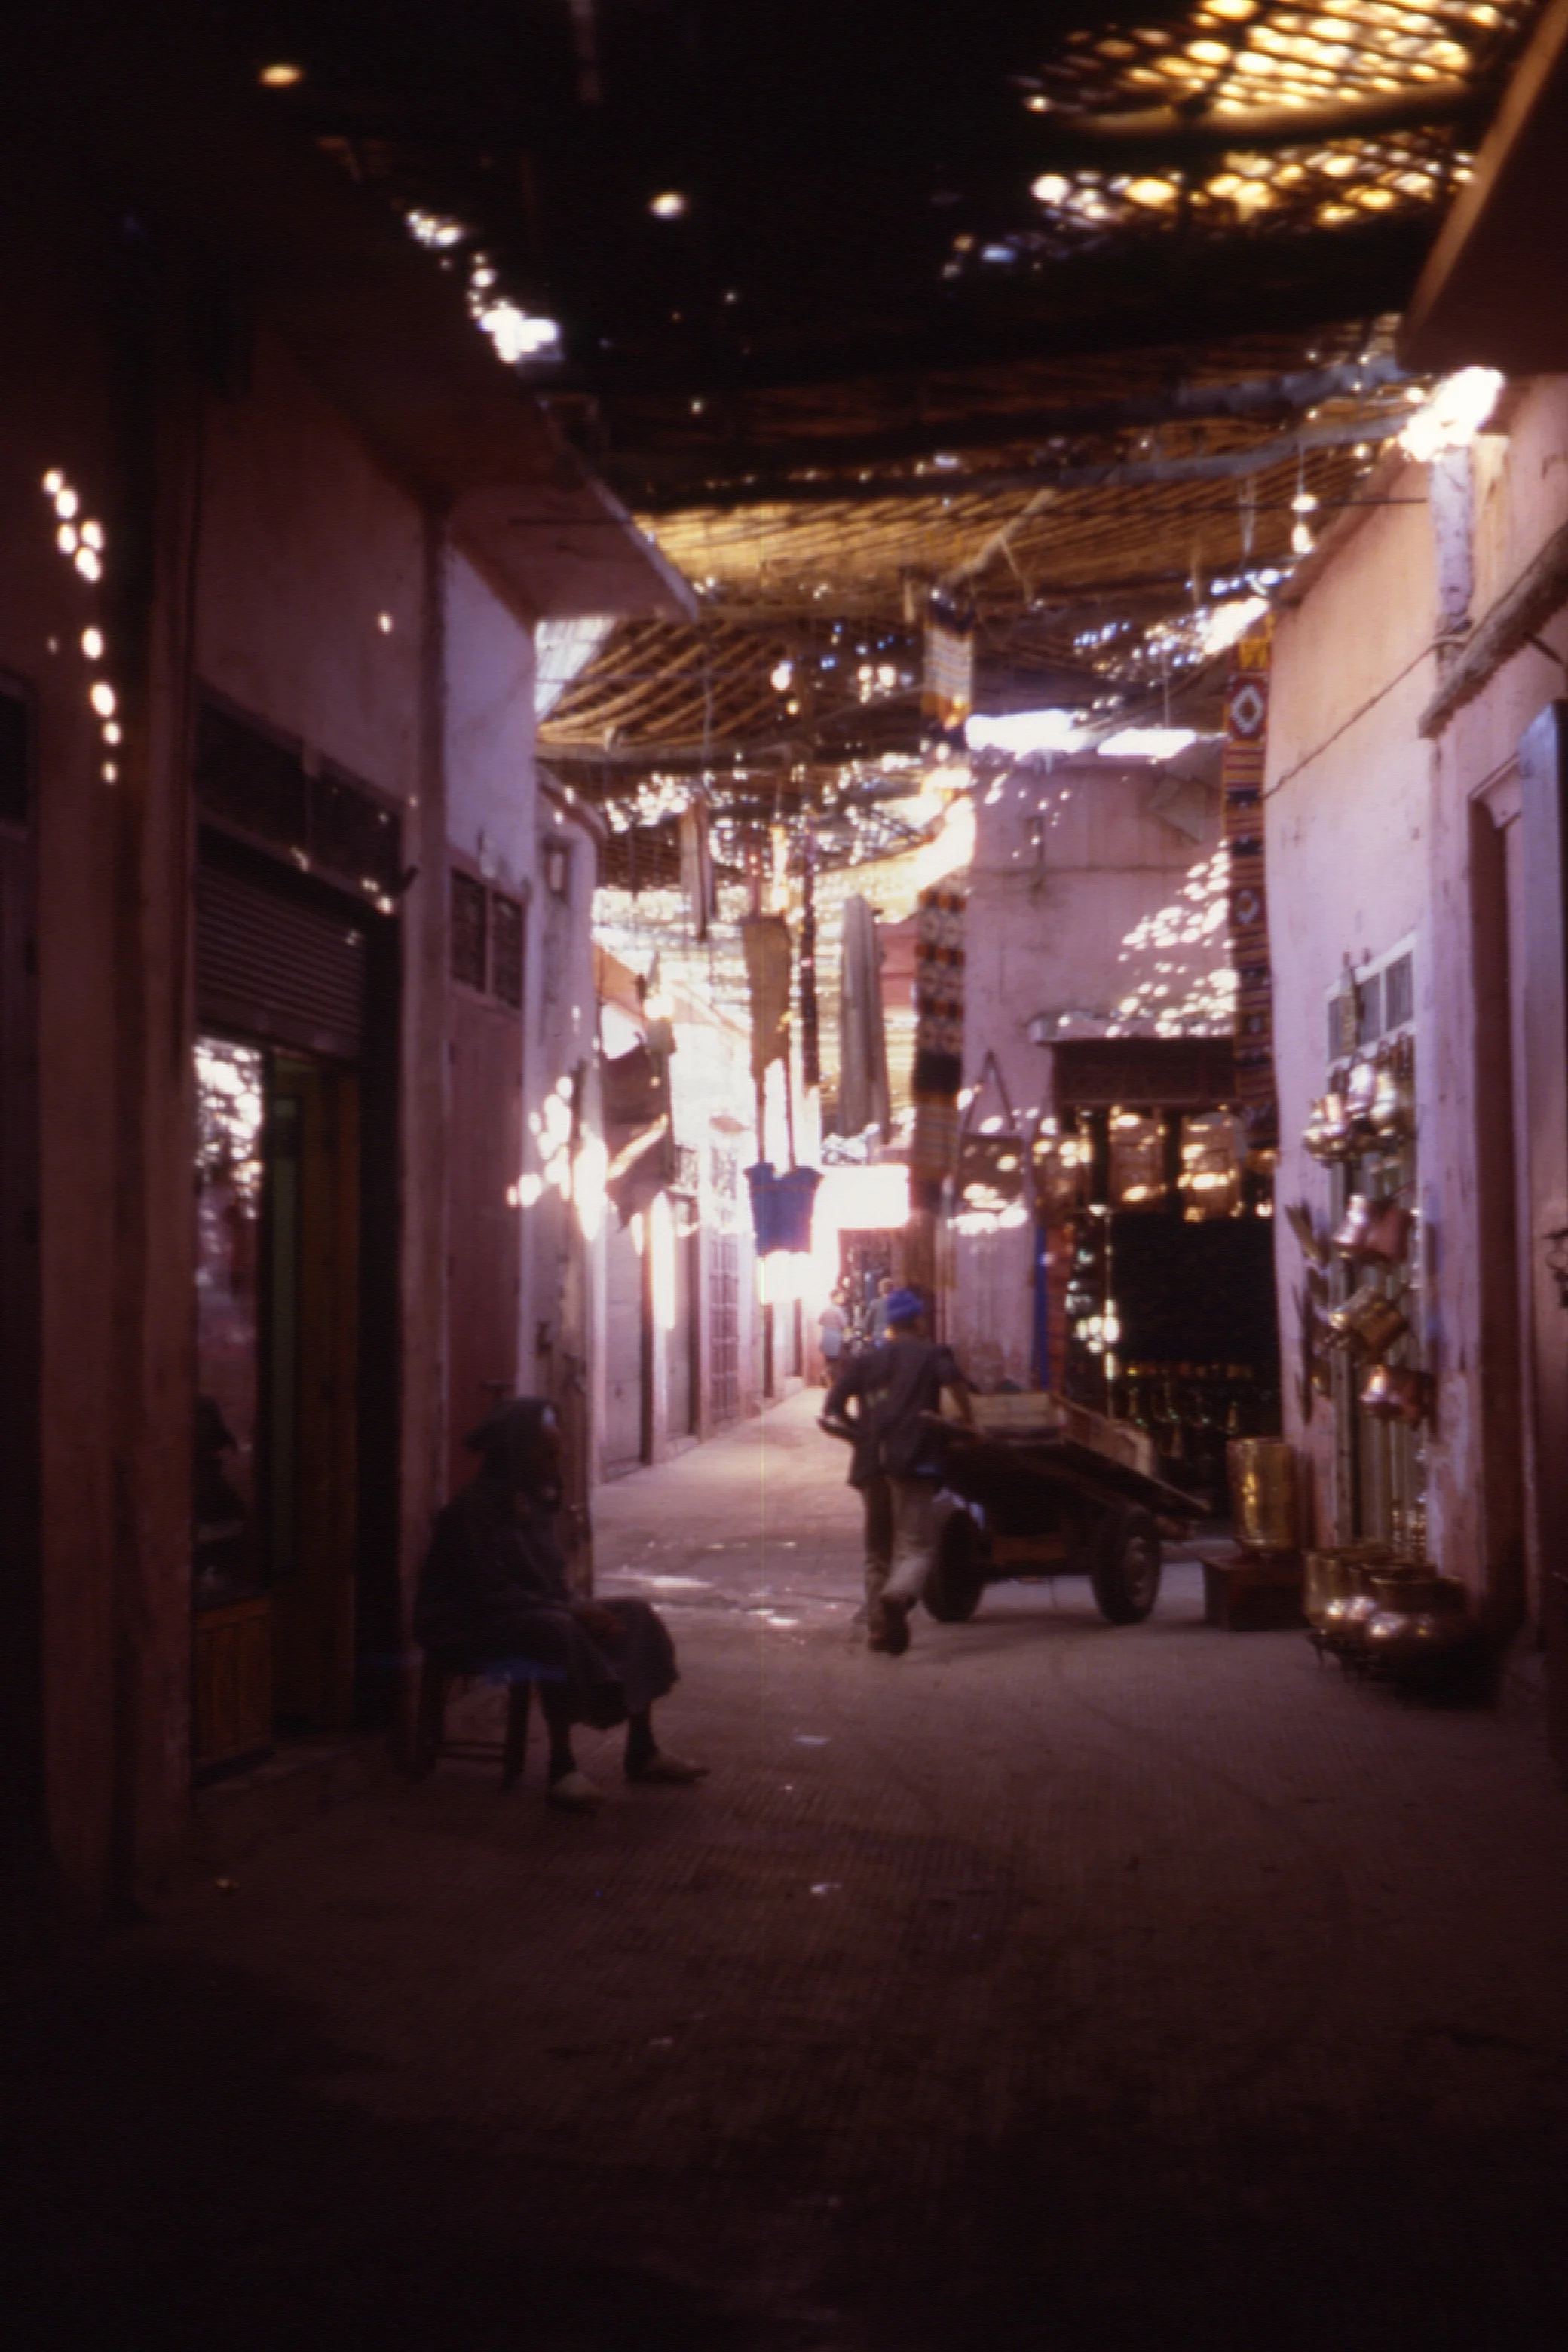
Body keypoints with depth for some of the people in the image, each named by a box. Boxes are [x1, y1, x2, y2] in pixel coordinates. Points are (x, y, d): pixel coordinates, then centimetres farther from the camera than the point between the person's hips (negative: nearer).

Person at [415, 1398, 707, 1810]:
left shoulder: (535, 1502, 7)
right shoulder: (473, 1509, -20)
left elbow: (553, 1577, 12)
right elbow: (490, 1594, -25)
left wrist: (577, 1608, -10)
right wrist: (571, 1611, -27)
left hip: (538, 1610, 9)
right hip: (468, 1626, -9)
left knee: (636, 1615, -4)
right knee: (558, 1631, -38)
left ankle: (642, 1752, -2)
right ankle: (561, 1771, -34)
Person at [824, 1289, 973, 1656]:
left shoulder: (864, 1361, 17)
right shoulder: (932, 1355, 7)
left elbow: (833, 1409, 7)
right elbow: (954, 1379, -16)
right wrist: (968, 1421, -5)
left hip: (871, 1463, 4)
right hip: (913, 1461, -4)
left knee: (878, 1549, 16)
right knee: (915, 1545, -7)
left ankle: (878, 1626, 14)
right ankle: (897, 1595, -36)